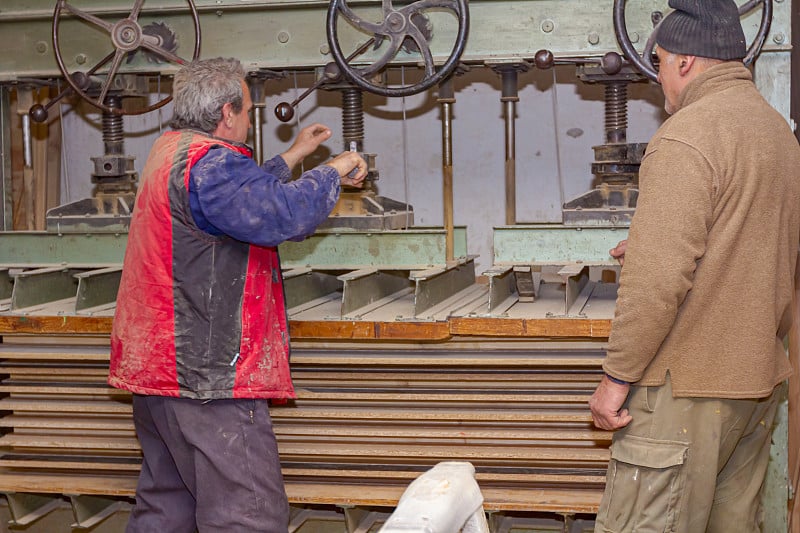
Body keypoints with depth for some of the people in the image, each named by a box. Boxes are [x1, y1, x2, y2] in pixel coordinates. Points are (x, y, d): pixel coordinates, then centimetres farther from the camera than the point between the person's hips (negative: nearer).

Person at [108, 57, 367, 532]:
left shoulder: (172, 150, 17)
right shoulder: (210, 164, -17)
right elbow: (286, 213, -28)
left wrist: (293, 156, 33)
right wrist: (333, 172, -11)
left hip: (155, 366, 11)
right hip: (208, 376, -11)